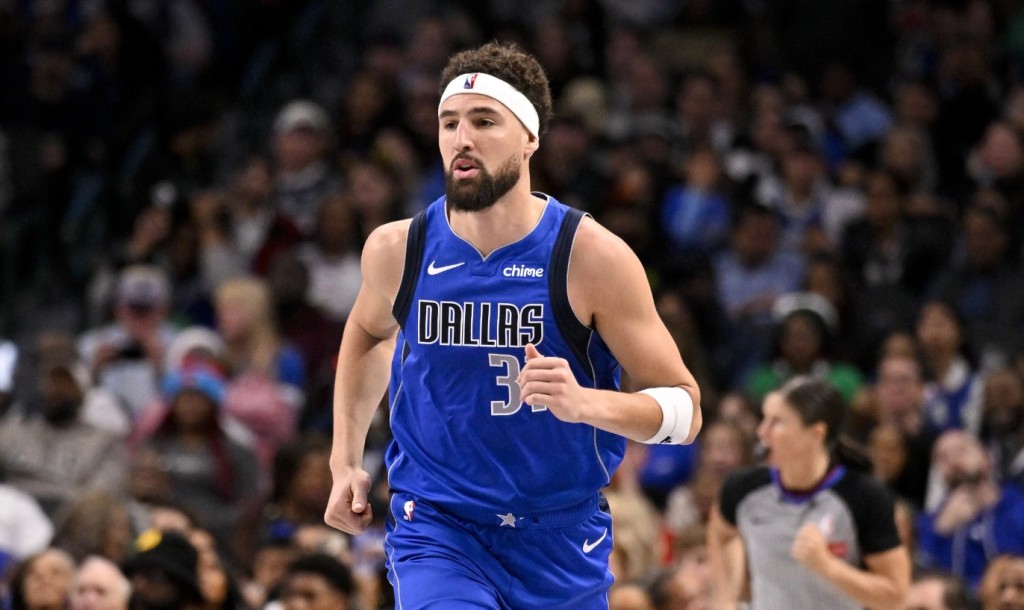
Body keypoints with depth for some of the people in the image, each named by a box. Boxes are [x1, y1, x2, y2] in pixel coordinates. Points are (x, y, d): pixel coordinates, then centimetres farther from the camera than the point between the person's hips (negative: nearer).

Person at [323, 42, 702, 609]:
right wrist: (346, 461, 15)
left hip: (562, 542, 0)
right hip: (435, 527, 0)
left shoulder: (593, 257, -13)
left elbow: (684, 409, -10)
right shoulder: (398, 249, -5)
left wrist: (584, 403, -29)